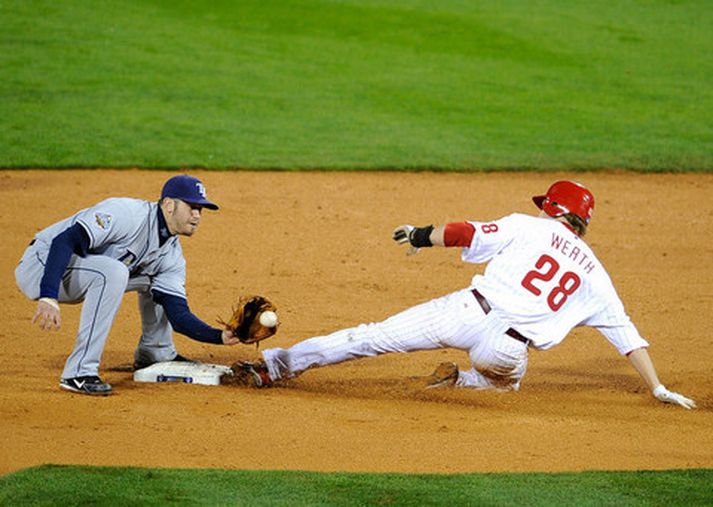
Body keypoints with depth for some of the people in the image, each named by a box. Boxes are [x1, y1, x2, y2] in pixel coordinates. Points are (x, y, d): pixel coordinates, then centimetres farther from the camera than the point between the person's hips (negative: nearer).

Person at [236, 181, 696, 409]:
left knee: (374, 337, 3)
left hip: (467, 312, -2)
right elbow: (628, 334, 12)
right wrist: (658, 389, 16)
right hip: (507, 349, 2)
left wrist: (423, 237, 21)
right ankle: (463, 380, 9)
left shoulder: (528, 228, 10)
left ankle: (277, 365, -3)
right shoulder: (595, 275, 15)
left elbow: (466, 233, 5)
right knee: (507, 379, 38)